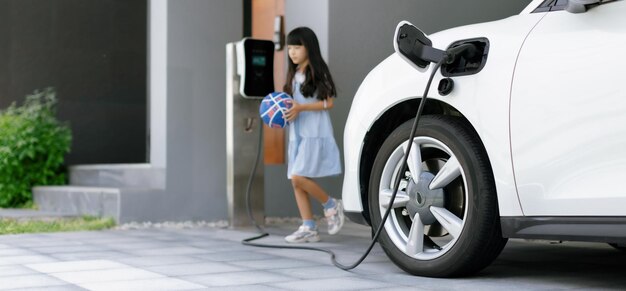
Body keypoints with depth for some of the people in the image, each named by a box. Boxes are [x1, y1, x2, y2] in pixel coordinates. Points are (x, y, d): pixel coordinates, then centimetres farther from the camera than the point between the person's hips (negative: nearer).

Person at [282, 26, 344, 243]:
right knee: (296, 181, 2)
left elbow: (328, 103, -10)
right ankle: (308, 228, 5)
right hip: (297, 134, 8)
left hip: (315, 133, -8)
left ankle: (330, 205, 3)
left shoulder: (317, 72, -5)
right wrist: (283, 114, 2)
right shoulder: (294, 75, 16)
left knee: (298, 176, -18)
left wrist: (301, 108, -19)